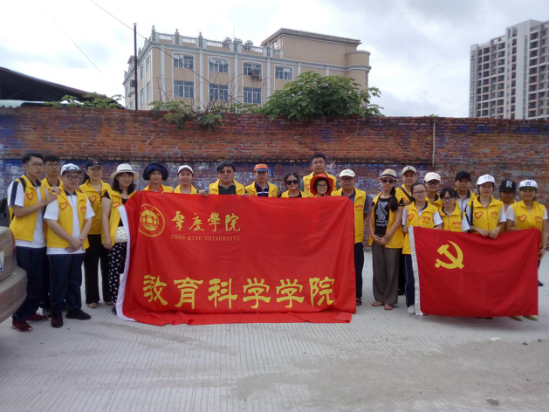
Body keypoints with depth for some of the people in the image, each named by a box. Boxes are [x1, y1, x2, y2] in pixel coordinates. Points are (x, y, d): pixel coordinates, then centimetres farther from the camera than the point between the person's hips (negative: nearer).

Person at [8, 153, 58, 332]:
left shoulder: (42, 187, 12)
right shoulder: (17, 184, -10)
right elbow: (18, 212, -18)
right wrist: (43, 203, -17)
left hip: (39, 241, 7)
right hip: (23, 242, -7)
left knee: (37, 280, 13)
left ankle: (31, 312, 26)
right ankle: (18, 318, 13)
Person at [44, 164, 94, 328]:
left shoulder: (83, 198, 9)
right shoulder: (55, 197, -7)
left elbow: (88, 220, 8)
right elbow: (51, 222, -14)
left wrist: (80, 239, -7)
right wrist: (71, 240, -16)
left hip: (78, 247, 5)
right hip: (59, 247, -5)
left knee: (75, 280, 14)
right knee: (59, 282, 2)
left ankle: (74, 308, 26)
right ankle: (56, 313, 15)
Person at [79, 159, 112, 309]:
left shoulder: (108, 187, 9)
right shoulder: (81, 189, -2)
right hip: (91, 233, -3)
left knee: (107, 265, 9)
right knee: (91, 267, 6)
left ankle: (108, 296, 21)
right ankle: (92, 298, 17)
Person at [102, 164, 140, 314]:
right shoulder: (109, 194, 5)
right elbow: (105, 217, 0)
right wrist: (107, 237, -8)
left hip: (133, 238, 3)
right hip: (116, 238, -3)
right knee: (114, 269, -1)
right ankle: (116, 302, 6)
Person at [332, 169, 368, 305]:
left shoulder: (363, 195, -1)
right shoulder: (334, 195, -1)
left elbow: (365, 214, 8)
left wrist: (354, 223, -2)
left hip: (356, 238, 0)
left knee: (356, 270, 7)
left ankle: (357, 295, 19)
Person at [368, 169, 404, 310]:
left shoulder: (398, 199, -2)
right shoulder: (375, 199, 12)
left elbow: (398, 220, -9)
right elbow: (371, 218, 10)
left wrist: (386, 237, -13)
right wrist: (373, 234, -4)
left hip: (391, 240, -4)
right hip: (376, 239, 4)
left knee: (391, 270, 1)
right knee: (378, 270, 9)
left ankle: (390, 300, 10)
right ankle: (379, 297, 20)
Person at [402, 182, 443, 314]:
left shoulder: (432, 208, 6)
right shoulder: (407, 208, 8)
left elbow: (439, 227, 3)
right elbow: (404, 228, 9)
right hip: (410, 247, 0)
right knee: (411, 277, 0)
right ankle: (411, 303, 14)